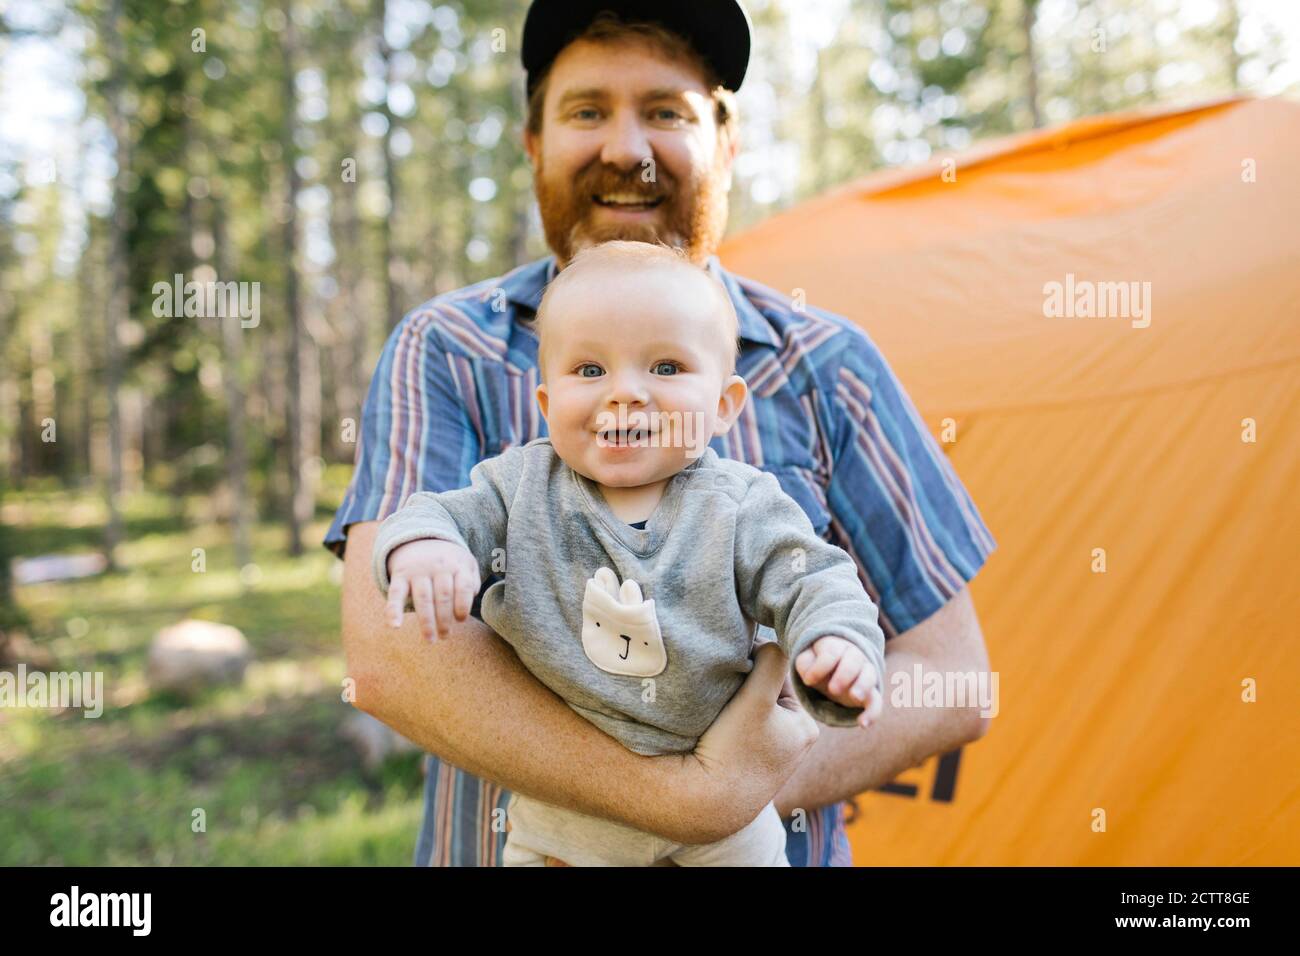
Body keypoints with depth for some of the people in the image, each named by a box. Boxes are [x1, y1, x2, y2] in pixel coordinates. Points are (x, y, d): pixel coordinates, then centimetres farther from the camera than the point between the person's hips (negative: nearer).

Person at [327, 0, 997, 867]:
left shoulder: (827, 368, -1)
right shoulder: (443, 355, -4)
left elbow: (952, 678, 0)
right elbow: (389, 652, -16)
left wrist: (762, 789, -15)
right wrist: (696, 800, -24)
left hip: (765, 852, 1)